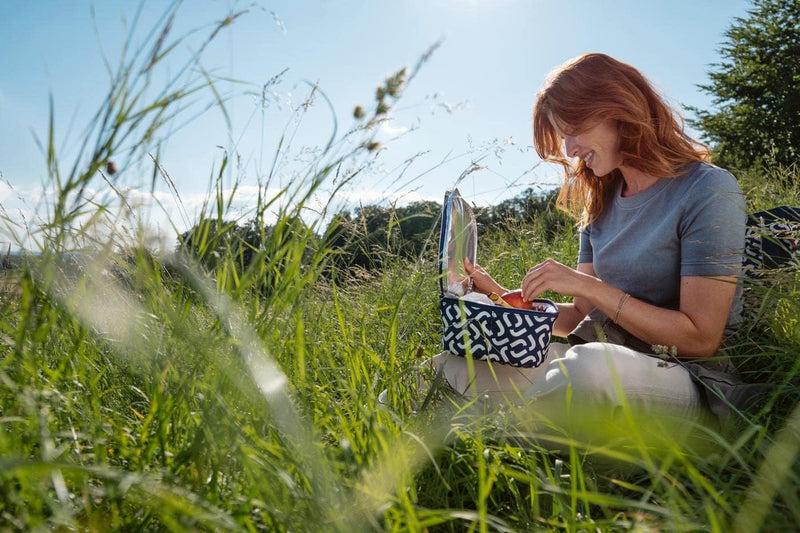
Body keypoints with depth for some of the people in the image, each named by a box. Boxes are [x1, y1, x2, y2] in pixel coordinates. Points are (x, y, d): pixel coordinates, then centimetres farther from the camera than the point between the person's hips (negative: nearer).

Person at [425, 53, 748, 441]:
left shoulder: (708, 190, -9)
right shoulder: (601, 202, 12)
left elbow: (701, 339, -14)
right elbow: (581, 315, 11)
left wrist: (588, 285, -18)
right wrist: (501, 296, -3)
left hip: (685, 376, -4)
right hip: (603, 357, 5)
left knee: (588, 367, -39)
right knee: (459, 361, -21)